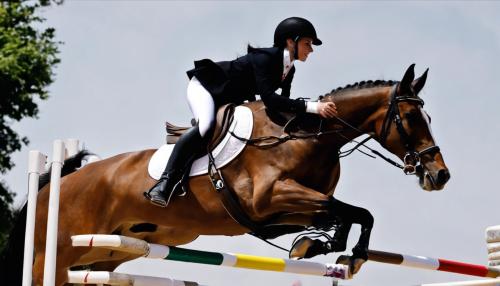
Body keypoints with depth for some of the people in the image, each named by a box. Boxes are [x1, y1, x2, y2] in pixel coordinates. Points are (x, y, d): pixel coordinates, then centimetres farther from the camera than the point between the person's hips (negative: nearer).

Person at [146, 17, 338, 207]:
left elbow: (283, 102, 8)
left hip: (228, 101, 11)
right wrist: (312, 107, -47)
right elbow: (269, 99, -42)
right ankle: (165, 182, -38)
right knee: (205, 126, -32)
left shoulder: (289, 70, -2)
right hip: (205, 85, -11)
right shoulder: (265, 57, -29)